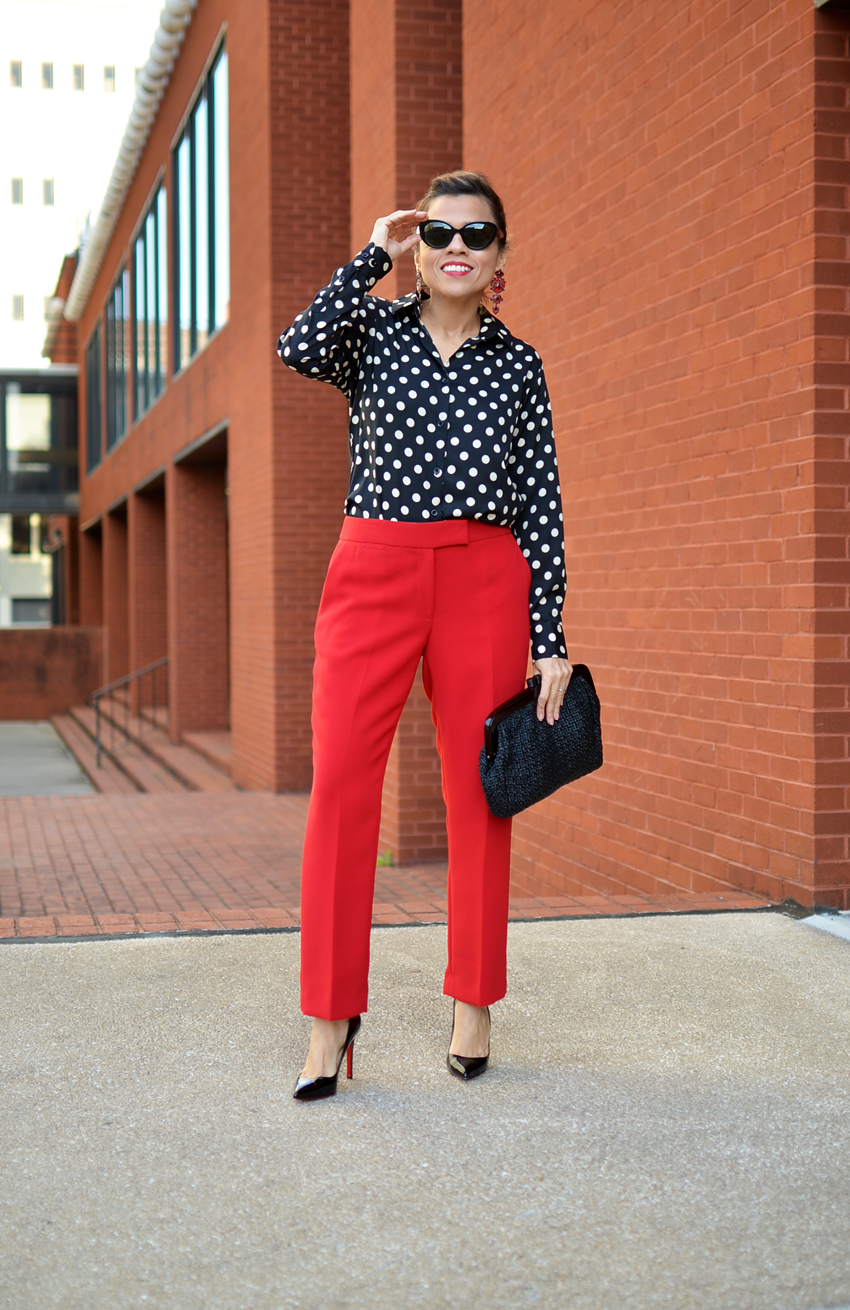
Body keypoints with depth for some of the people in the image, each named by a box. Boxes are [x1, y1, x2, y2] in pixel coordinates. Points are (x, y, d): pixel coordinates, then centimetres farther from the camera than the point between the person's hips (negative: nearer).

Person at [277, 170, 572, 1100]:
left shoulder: (517, 363, 11)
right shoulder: (375, 331, 10)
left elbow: (542, 506, 8)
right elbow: (302, 350, -14)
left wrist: (549, 641, 3)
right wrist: (371, 256, -3)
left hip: (484, 580, 1)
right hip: (374, 570, -1)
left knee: (477, 791, 3)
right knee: (340, 784, -9)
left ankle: (473, 1005, 17)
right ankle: (332, 1016, -1)